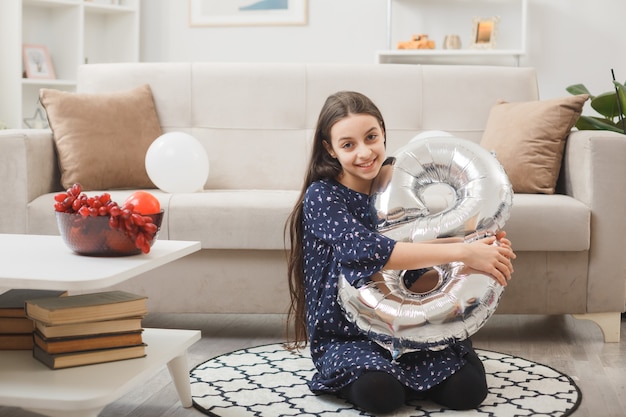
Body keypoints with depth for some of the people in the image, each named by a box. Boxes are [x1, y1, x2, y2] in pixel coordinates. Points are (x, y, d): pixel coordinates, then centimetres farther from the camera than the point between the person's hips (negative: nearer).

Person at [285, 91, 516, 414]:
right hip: (344, 336, -4)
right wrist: (462, 252, -33)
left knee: (467, 389, -18)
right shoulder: (322, 197, -13)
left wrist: (482, 246, -6)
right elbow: (367, 251, -30)